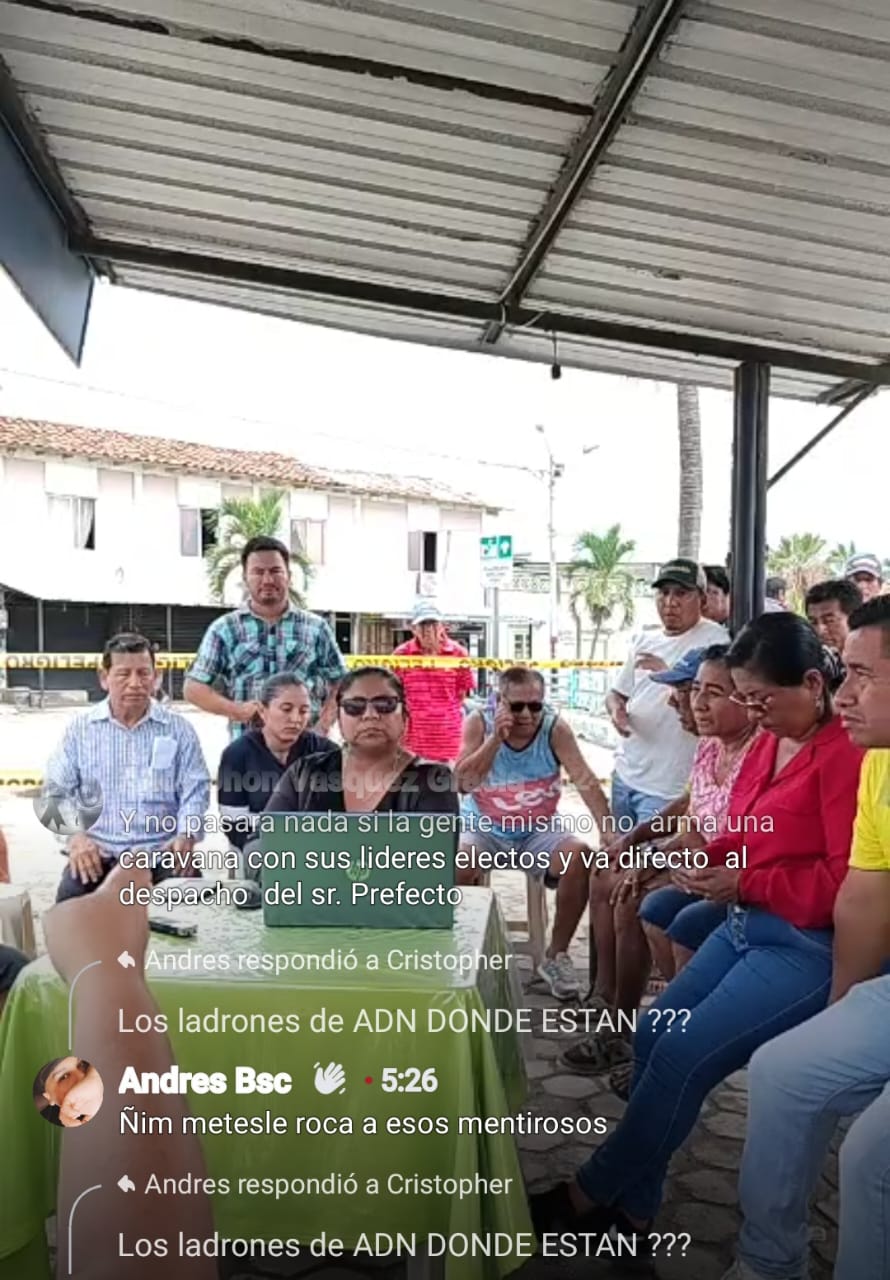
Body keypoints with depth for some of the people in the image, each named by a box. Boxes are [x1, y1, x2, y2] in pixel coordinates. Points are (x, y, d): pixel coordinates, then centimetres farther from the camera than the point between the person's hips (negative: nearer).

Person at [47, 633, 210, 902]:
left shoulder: (178, 729, 7)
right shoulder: (80, 728, 9)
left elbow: (195, 791, 4)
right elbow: (57, 792, 6)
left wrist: (186, 835, -15)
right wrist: (75, 836, -11)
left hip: (162, 850, 0)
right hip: (97, 851, 1)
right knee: (70, 899, -26)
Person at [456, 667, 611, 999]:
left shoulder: (555, 729, -12)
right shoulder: (478, 723, -11)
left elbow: (586, 783, -19)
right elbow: (463, 783, -20)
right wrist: (496, 737, -29)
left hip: (540, 830, 1)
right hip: (483, 828, -1)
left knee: (582, 855, -25)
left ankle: (556, 955, -5)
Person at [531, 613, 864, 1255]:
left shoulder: (847, 754, -18)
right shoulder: (768, 743, 9)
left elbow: (850, 882, -21)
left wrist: (745, 881, -21)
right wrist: (704, 852, -4)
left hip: (808, 945, -9)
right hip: (745, 926, 9)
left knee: (682, 1055, -12)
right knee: (653, 1037, 1)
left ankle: (590, 1194, 6)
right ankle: (632, 1209, 12)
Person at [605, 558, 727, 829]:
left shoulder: (714, 639, -10)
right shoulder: (644, 640, 11)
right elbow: (616, 694, 18)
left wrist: (670, 674, -32)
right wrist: (617, 710, -5)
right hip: (624, 774, 7)